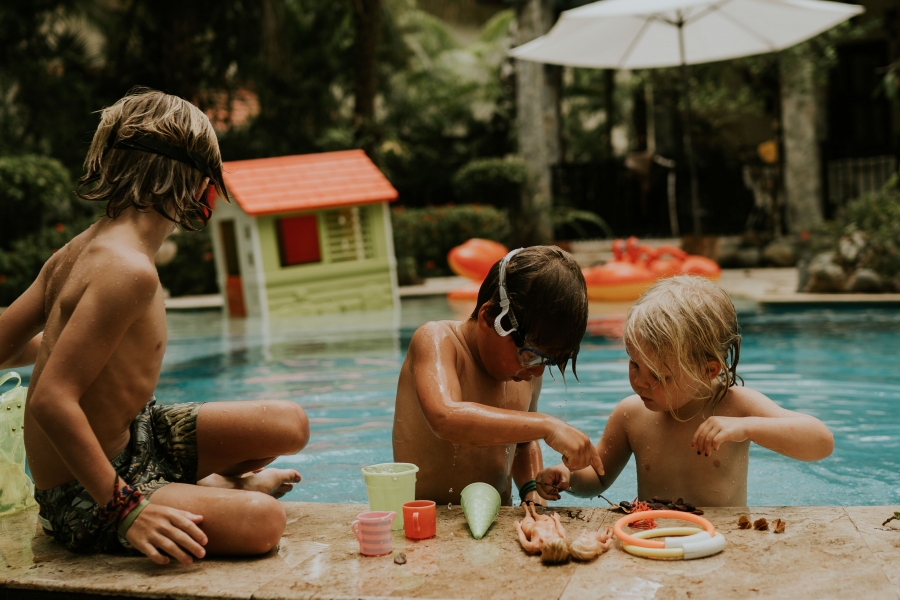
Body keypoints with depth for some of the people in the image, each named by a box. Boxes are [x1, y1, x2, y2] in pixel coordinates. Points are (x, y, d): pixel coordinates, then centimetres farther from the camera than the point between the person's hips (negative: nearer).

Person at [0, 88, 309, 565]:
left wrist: (55, 342, 33)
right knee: (261, 521, -30)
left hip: (132, 437, 9)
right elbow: (51, 400, -31)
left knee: (291, 425, 8)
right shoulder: (128, 270, -27)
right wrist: (124, 508, -29)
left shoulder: (78, 251, 2)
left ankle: (215, 483, 32)